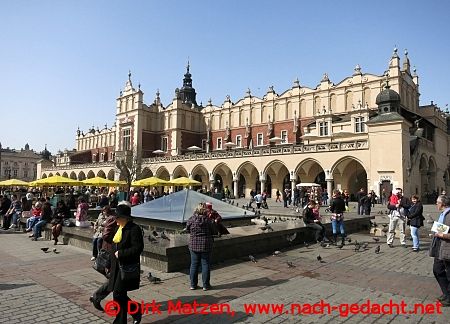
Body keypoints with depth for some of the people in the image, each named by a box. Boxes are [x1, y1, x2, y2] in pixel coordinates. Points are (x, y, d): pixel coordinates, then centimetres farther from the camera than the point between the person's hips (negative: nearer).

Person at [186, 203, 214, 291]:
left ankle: (193, 284, 19)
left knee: (194, 264, 12)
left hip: (194, 245, 2)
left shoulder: (191, 219, -7)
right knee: (206, 264, 7)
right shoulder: (208, 220, -11)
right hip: (206, 245, -2)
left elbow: (188, 229, 7)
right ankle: (206, 285, 13)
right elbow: (212, 231, -2)